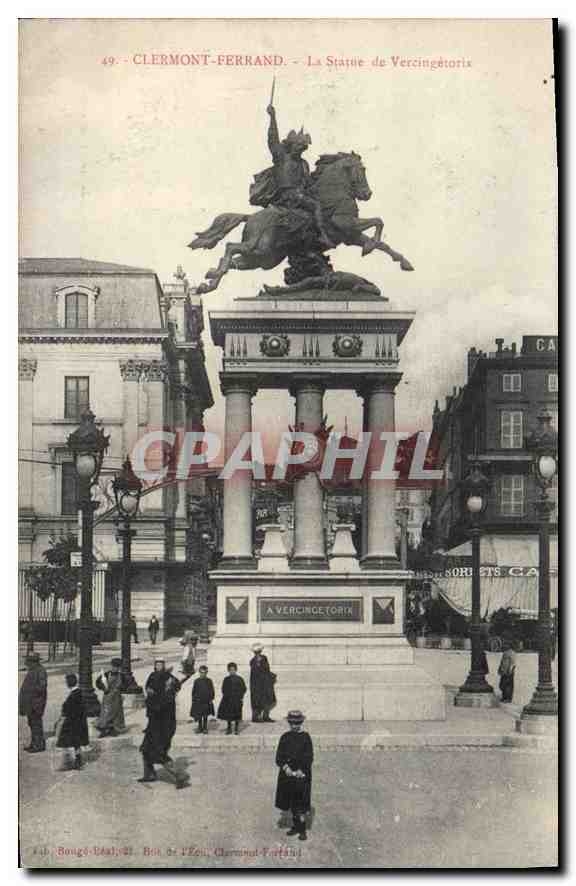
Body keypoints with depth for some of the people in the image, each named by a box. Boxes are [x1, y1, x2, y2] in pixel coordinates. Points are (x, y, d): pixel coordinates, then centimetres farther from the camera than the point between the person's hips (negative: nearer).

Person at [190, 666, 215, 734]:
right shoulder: (196, 681, 2)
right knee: (199, 716, 6)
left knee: (205, 716, 5)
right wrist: (193, 699, 4)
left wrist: (211, 699, -1)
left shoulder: (209, 681, 0)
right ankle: (200, 727, 18)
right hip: (198, 701, 1)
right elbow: (194, 691, 6)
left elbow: (212, 691, 4)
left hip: (206, 701, -1)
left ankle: (205, 728, 13)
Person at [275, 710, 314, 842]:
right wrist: (285, 767, -14)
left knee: (300, 803, -5)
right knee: (291, 803, 12)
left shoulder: (305, 737, -5)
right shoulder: (285, 737, 5)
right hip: (287, 774, 4)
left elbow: (309, 757, -8)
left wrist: (300, 771, -15)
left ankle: (302, 830, 2)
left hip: (301, 775, -4)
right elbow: (279, 756, 2)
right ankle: (295, 826, 25)